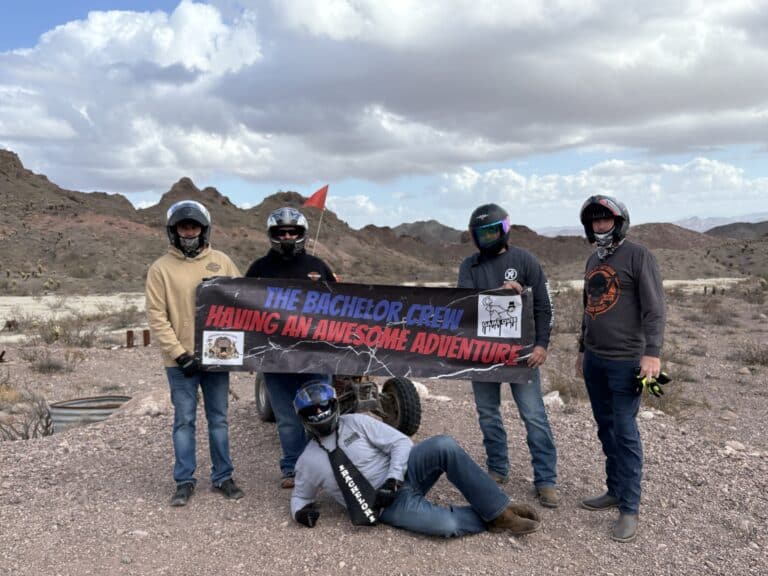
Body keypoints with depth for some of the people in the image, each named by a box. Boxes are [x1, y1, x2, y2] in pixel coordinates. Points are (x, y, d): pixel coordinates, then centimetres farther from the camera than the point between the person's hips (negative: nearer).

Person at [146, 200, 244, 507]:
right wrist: (180, 354, -13)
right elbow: (157, 317, -5)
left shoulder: (221, 261, 5)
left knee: (219, 419, 11)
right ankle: (184, 481, 18)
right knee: (184, 421, 6)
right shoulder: (161, 268, -2)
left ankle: (222, 476, 22)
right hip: (181, 361, -2)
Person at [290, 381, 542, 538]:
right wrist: (301, 510, -9)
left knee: (445, 446, -28)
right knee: (445, 524, -32)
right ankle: (490, 519, -1)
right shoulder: (308, 462, -1)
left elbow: (400, 442, -4)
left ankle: (500, 511, -18)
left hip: (403, 473, 2)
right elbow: (300, 496, 15)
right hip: (389, 506, -2)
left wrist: (392, 480, -17)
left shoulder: (356, 422, -2)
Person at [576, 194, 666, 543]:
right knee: (606, 428, 13)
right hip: (595, 360, 7)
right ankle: (615, 491, 24)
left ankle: (629, 509, 3)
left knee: (625, 432, -4)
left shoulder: (638, 256, -7)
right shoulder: (592, 261, 15)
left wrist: (652, 352, -21)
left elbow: (654, 309, -13)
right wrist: (582, 350, 24)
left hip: (625, 361, -7)